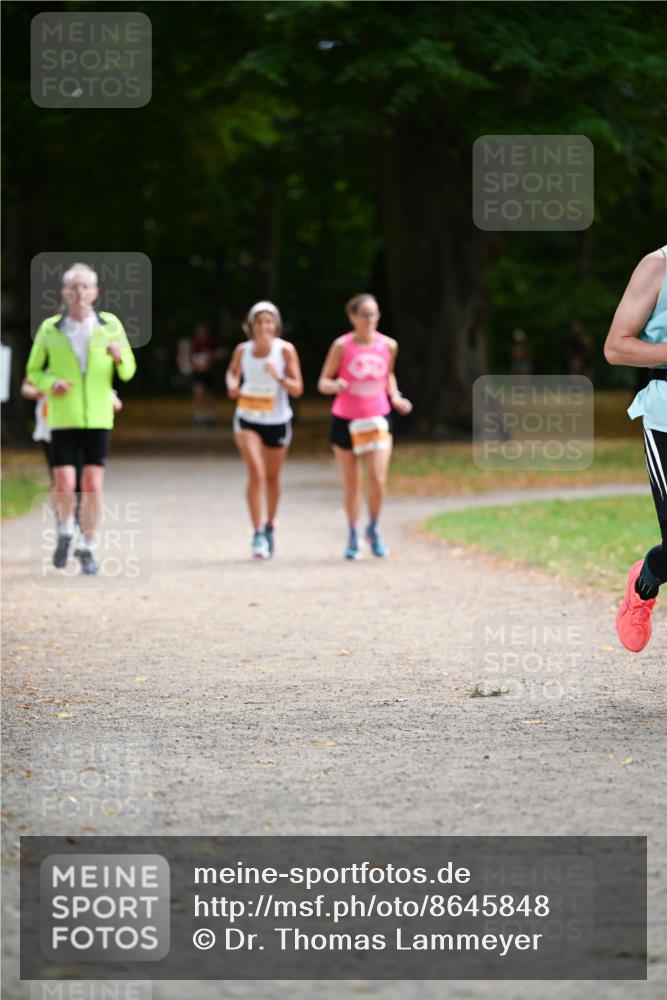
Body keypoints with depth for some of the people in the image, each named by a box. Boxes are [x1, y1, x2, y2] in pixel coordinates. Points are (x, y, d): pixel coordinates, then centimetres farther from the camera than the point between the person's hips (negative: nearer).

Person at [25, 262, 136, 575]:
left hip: (98, 419, 1)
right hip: (63, 418, -1)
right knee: (64, 487, -7)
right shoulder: (50, 329, -1)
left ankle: (87, 549, 11)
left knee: (93, 486, -4)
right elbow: (34, 372, 9)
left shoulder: (110, 326, 1)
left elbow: (127, 372, 8)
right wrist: (51, 384, -13)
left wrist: (120, 356, -15)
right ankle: (65, 532, 23)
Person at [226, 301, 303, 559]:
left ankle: (269, 526, 38)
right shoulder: (242, 350, -6)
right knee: (256, 473, -18)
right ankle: (258, 534, -14)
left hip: (277, 421, 0)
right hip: (248, 421, 0)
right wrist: (232, 384, -7)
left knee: (272, 478, 14)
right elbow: (232, 372, 15)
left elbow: (297, 390, -13)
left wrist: (280, 377, -31)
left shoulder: (285, 350, -11)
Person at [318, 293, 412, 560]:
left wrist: (395, 397, 3)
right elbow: (323, 382, -4)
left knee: (378, 480, -13)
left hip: (377, 419, 1)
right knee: (351, 484, 7)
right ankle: (353, 536, 25)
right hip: (345, 420, -1)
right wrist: (335, 385, -26)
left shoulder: (388, 345, -1)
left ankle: (374, 528, 13)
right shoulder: (342, 346, -9)